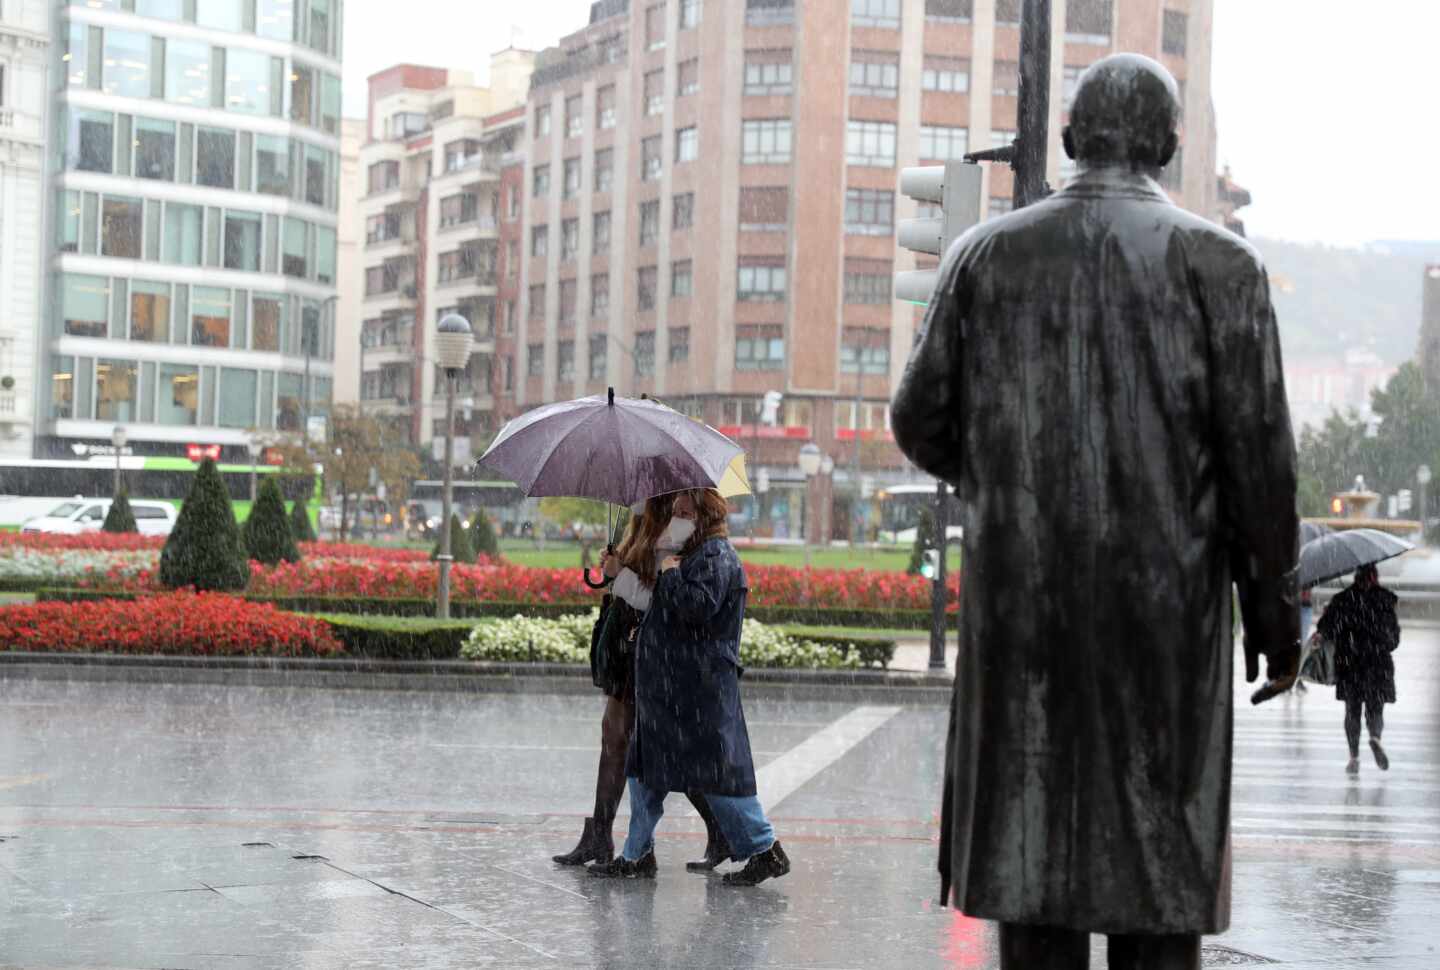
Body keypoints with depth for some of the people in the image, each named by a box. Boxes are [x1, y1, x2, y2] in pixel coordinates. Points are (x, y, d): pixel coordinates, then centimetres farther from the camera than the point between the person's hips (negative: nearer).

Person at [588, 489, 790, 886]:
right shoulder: (695, 555, 18)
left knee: (717, 773, -6)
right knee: (643, 768, 12)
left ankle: (765, 850, 2)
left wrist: (671, 575, -14)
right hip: (667, 686, 11)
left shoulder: (717, 556, -13)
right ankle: (637, 855, 19)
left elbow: (699, 605, -28)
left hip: (702, 691, -11)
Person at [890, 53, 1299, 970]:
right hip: (1167, 607, -2)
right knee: (1159, 855, 5)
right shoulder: (1219, 263, -3)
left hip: (1019, 600, 2)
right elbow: (1259, 455, -6)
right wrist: (1276, 614, 3)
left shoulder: (986, 252, 4)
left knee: (1032, 849, 7)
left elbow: (920, 422, 6)